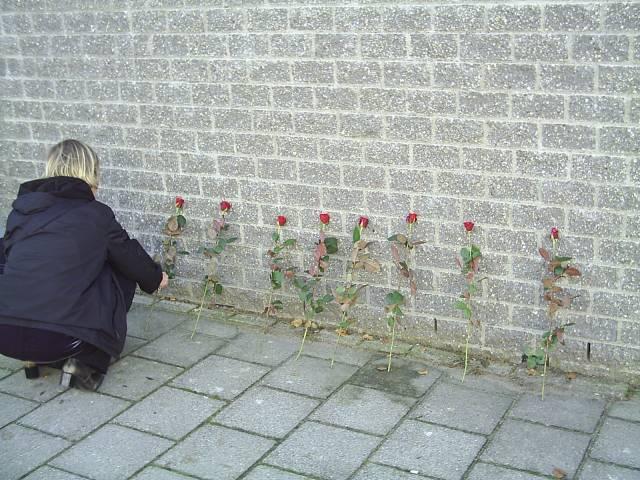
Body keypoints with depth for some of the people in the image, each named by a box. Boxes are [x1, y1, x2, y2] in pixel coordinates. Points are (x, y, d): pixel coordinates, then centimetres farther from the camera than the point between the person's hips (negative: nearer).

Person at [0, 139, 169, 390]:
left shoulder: (21, 208, 15)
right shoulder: (96, 214, 4)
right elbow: (131, 257, 17)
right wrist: (156, 278, 40)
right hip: (58, 338, -5)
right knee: (122, 277, 18)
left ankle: (37, 358, 22)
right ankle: (87, 363, 9)